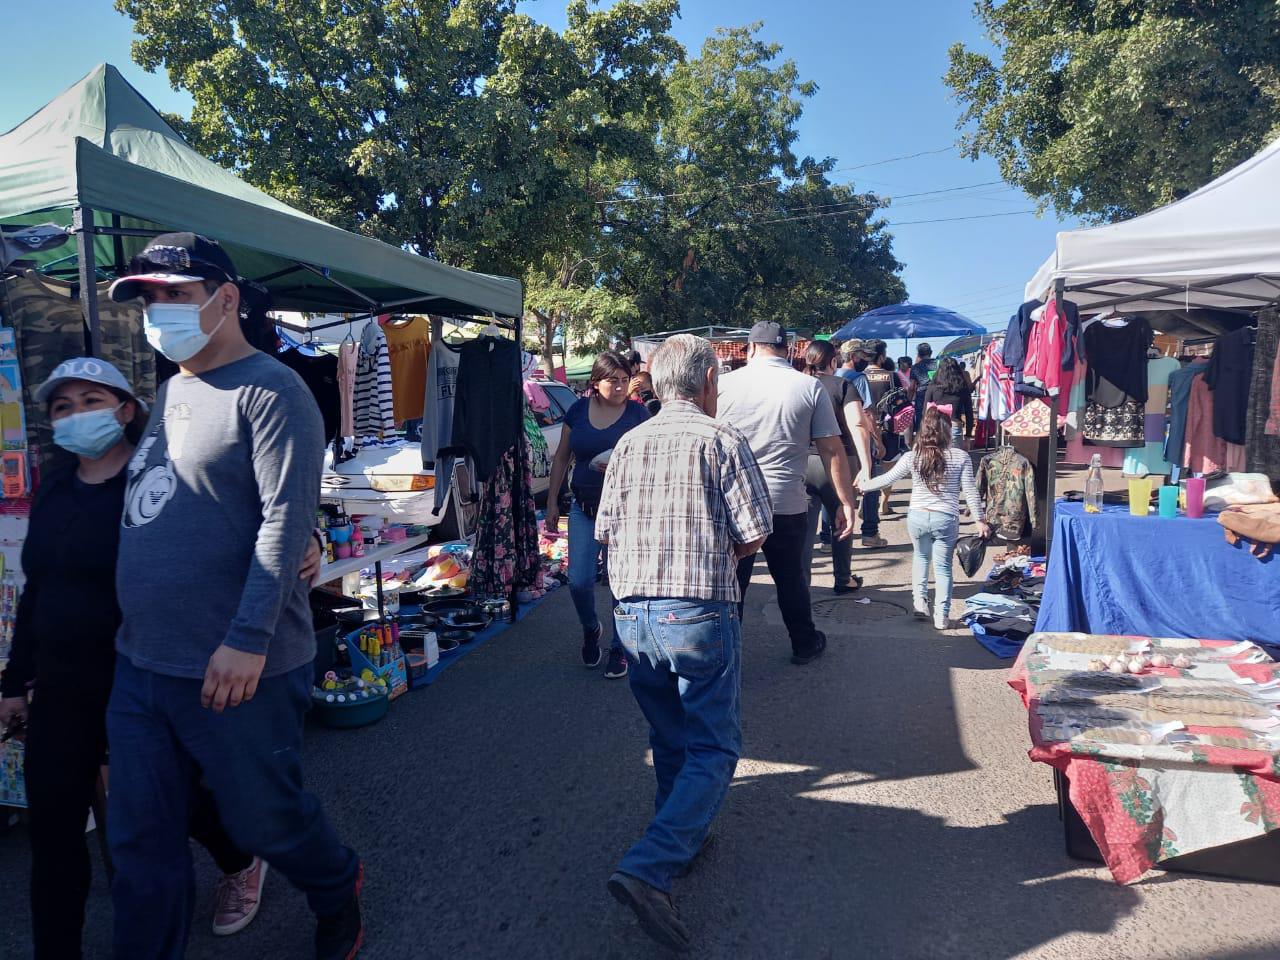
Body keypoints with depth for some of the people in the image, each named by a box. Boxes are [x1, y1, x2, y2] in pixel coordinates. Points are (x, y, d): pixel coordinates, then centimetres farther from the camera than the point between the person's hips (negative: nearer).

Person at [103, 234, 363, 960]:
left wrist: (248, 639, -26)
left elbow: (287, 518, -21)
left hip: (235, 669, -7)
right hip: (140, 663, 8)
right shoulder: (171, 391, 14)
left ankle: (339, 894, 40)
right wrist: (136, 637, 21)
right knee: (141, 843, 14)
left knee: (265, 820, 12)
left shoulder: (269, 391, -12)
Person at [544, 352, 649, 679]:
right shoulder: (578, 410, 3)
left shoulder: (636, 414, -5)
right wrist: (552, 500, 8)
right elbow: (562, 457, 10)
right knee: (579, 580, 0)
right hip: (583, 507, 2)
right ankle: (591, 629, 31)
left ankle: (619, 648, 21)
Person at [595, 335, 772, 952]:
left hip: (632, 613, 5)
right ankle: (649, 869, -8)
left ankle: (680, 838, 38)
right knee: (713, 749, 5)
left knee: (670, 740, 23)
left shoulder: (629, 444, 7)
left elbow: (606, 531, 7)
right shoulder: (722, 441, -5)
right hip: (699, 612, -5)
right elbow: (753, 535, -7)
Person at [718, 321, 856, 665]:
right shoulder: (810, 387, -2)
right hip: (787, 505, 1)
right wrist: (846, 502, 2)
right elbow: (832, 450, -4)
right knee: (791, 579, 18)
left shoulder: (725, 384, -2)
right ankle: (805, 646, 35)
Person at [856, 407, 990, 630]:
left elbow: (886, 479, 5)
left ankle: (920, 602, 20)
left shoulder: (912, 457, -2)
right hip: (946, 519, -2)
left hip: (917, 517, 2)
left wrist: (864, 485, 22)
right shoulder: (960, 457, -5)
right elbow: (970, 492, -4)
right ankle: (942, 615, 12)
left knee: (920, 556, 26)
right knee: (943, 566, 9)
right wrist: (980, 520, 5)